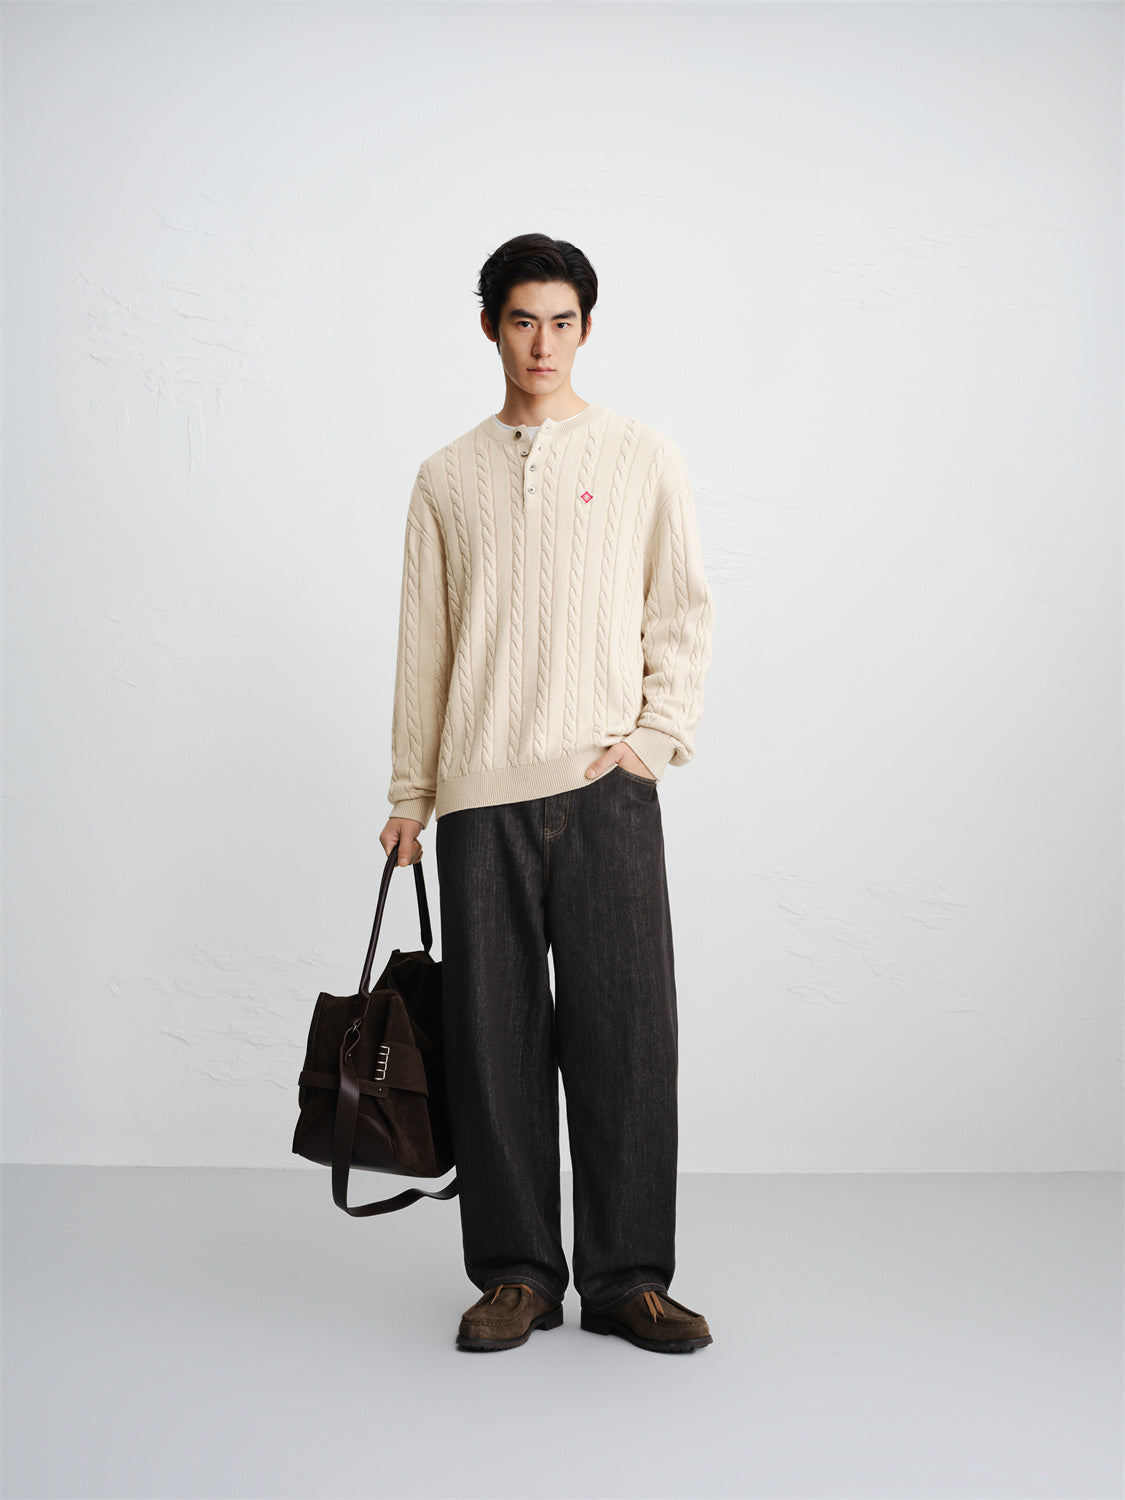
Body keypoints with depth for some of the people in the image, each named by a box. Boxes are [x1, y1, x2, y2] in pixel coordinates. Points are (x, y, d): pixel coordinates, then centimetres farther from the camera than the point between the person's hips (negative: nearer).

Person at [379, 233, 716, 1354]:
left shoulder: (645, 461, 9)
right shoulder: (448, 479, 14)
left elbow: (684, 616, 8)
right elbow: (423, 642, 14)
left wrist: (655, 737, -6)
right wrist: (409, 791, 11)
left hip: (605, 783, -1)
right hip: (481, 791, 2)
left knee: (624, 1029, -2)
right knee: (494, 1032, 3)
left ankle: (628, 1275, 10)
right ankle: (516, 1272, 15)